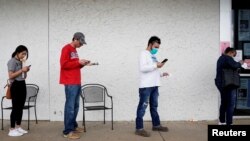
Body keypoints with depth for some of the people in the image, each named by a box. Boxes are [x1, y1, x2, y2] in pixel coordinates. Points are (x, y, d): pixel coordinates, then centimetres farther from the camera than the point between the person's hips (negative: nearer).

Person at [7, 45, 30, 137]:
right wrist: (22, 70, -16)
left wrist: (25, 71, 4)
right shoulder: (12, 61, -8)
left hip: (22, 85, 8)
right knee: (15, 107, -6)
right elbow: (11, 76, -16)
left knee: (21, 107, 10)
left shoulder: (20, 62, 15)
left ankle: (18, 127, 19)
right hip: (16, 86, -8)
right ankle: (12, 130, 1)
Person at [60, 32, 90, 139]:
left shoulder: (74, 50, 19)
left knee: (75, 106, 13)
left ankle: (73, 126, 24)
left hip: (76, 82, 9)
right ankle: (67, 131, -4)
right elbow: (64, 64, -16)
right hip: (70, 83, -9)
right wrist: (78, 62, -13)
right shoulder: (66, 49, -7)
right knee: (70, 106, -8)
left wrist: (82, 64, 6)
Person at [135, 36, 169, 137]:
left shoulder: (153, 56, 21)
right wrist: (156, 65, -15)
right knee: (142, 107, -6)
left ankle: (156, 125, 28)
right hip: (146, 86, -9)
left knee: (154, 106, 17)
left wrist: (161, 74, 11)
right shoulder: (144, 54, -4)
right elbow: (142, 68, -19)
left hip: (154, 85, 9)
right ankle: (139, 128, -3)